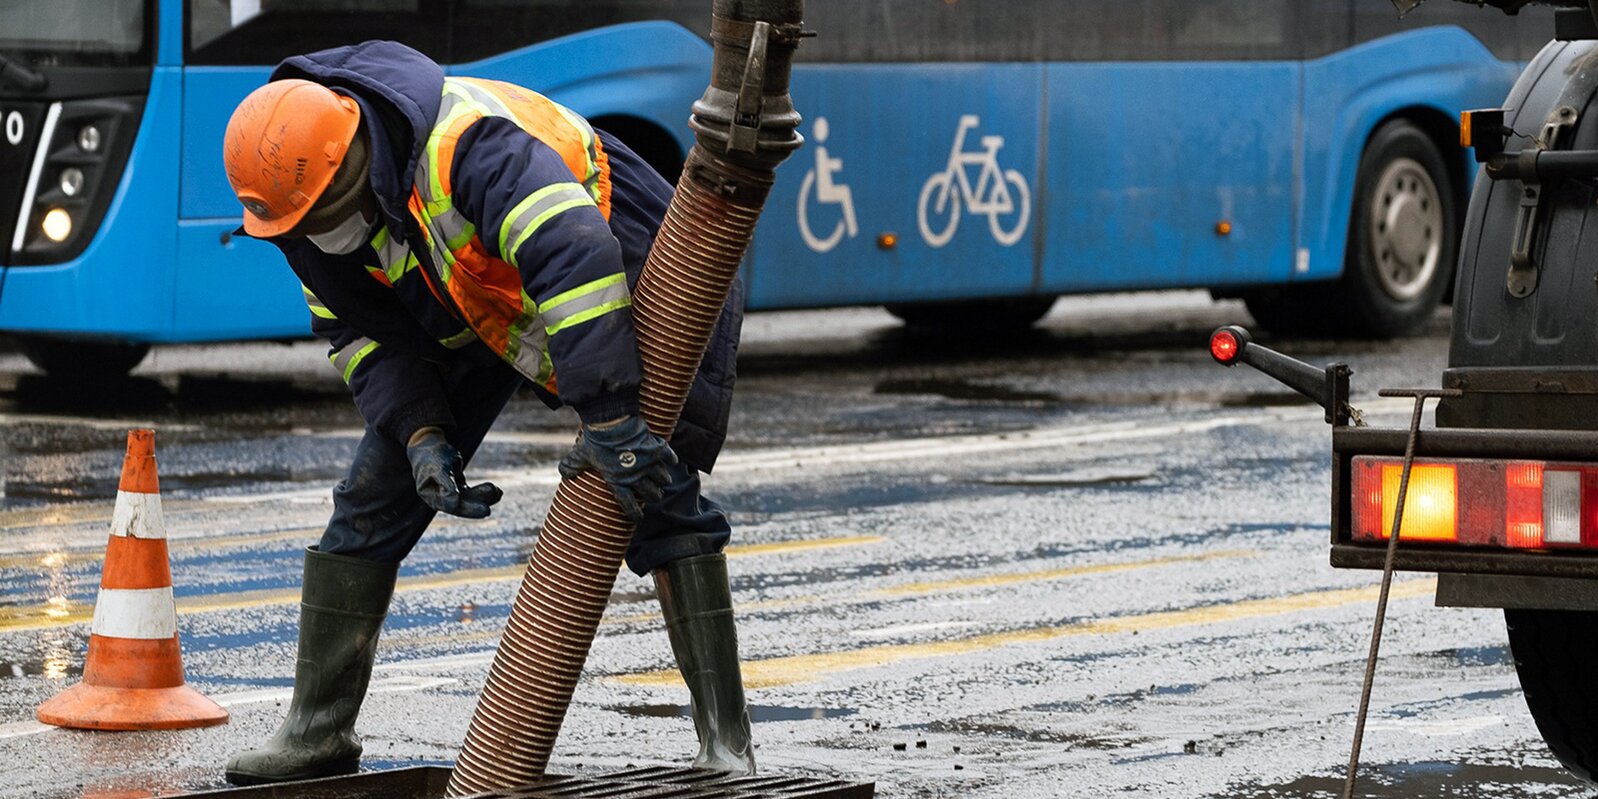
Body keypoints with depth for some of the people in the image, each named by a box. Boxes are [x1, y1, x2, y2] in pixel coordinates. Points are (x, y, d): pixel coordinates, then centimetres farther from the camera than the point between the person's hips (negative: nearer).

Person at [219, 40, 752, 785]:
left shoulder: (462, 143, -41)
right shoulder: (305, 205, -15)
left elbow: (576, 258, -52)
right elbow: (362, 332, -5)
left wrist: (609, 418, -55)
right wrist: (421, 436, -22)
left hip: (625, 288, -7)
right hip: (475, 320, 7)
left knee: (658, 498, -21)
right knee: (374, 494, 1)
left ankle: (725, 744, -17)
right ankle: (317, 728, 12)